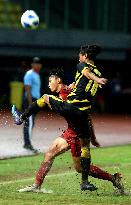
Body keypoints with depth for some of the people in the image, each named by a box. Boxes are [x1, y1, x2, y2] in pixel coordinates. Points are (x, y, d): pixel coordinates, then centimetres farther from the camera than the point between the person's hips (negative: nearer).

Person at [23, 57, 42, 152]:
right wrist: (31, 104, -22)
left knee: (29, 123, 11)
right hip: (30, 100, -10)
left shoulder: (37, 75, 19)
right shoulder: (29, 75, -11)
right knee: (30, 123, -13)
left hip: (35, 101, 10)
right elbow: (27, 90, -17)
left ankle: (26, 144, 14)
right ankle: (28, 144, -16)